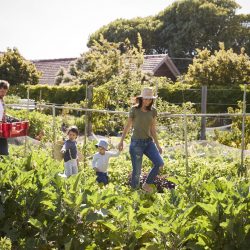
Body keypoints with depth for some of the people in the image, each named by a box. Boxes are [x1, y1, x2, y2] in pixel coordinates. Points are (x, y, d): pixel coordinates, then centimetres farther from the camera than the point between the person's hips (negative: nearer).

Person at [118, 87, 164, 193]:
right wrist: (121, 141, 4)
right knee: (137, 171, -3)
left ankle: (147, 184, 6)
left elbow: (152, 129, 11)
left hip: (149, 141, 4)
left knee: (159, 163, -13)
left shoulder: (153, 111, 5)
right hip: (136, 143, -4)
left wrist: (158, 145, 11)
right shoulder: (134, 110, -6)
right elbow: (127, 126, 3)